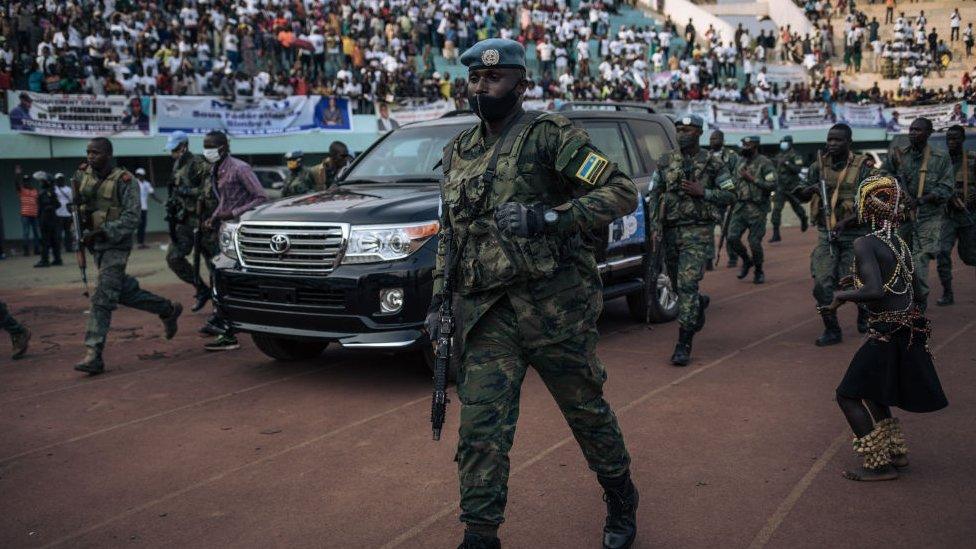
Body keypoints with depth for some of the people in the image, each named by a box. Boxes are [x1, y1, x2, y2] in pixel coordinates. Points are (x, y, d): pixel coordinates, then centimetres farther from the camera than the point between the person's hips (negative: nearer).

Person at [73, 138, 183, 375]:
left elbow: (131, 218, -19)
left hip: (116, 246, -7)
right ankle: (168, 310, 35)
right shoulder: (83, 174, 7)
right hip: (95, 245, 7)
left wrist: (103, 231, -25)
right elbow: (77, 201, 26)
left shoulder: (124, 181, -13)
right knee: (125, 292, 15)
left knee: (102, 300, -12)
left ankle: (94, 355, -12)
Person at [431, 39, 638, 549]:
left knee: (586, 409, 13)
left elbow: (621, 191, -13)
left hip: (553, 305, -4)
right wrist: (438, 300, 15)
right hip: (486, 314, 5)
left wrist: (546, 217, -24)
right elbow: (449, 232, 21)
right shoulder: (459, 151, 14)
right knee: (480, 429, -2)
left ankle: (621, 502, 37)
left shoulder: (549, 134, -6)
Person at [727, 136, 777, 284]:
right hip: (740, 207, 6)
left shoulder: (765, 163, -7)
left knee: (755, 242, -4)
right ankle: (746, 261, 20)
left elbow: (772, 185, -16)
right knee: (732, 238, -6)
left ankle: (758, 271, 17)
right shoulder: (742, 162, 14)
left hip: (757, 210, -6)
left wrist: (752, 179, -16)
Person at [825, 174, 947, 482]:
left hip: (888, 333, -9)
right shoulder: (899, 243, 9)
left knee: (850, 395, 1)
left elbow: (875, 291, -29)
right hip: (910, 329, 9)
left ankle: (879, 464, 4)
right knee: (869, 391, 24)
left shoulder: (865, 244, -18)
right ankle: (897, 452, 30)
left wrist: (842, 296, -12)